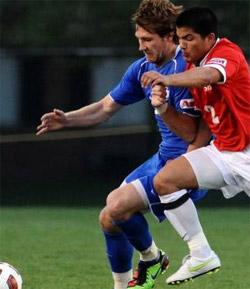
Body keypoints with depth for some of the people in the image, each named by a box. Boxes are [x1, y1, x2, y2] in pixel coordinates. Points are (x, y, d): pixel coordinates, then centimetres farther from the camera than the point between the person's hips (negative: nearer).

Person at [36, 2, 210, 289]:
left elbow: (191, 134, -23)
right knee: (109, 217, 6)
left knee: (116, 207, -20)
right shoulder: (143, 68, 5)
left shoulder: (185, 69, -22)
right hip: (164, 157, 9)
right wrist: (67, 119, -1)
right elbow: (106, 107, 14)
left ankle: (151, 258, 7)